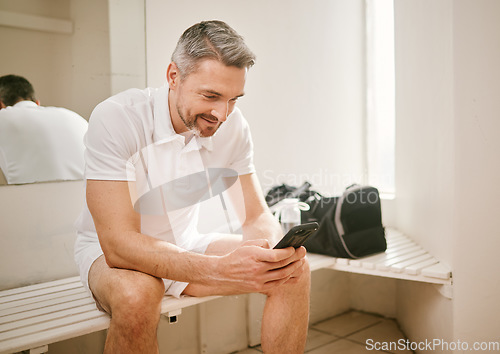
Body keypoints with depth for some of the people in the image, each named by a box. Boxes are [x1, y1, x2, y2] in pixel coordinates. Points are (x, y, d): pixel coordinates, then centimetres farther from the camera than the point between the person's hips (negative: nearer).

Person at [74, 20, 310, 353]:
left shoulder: (233, 125, -10)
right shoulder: (116, 118, -27)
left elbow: (257, 216, -4)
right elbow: (119, 244, -33)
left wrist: (277, 249, -29)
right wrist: (223, 268, -45)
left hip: (185, 244, 5)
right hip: (110, 249, -4)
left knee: (295, 271, -14)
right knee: (137, 293, -39)